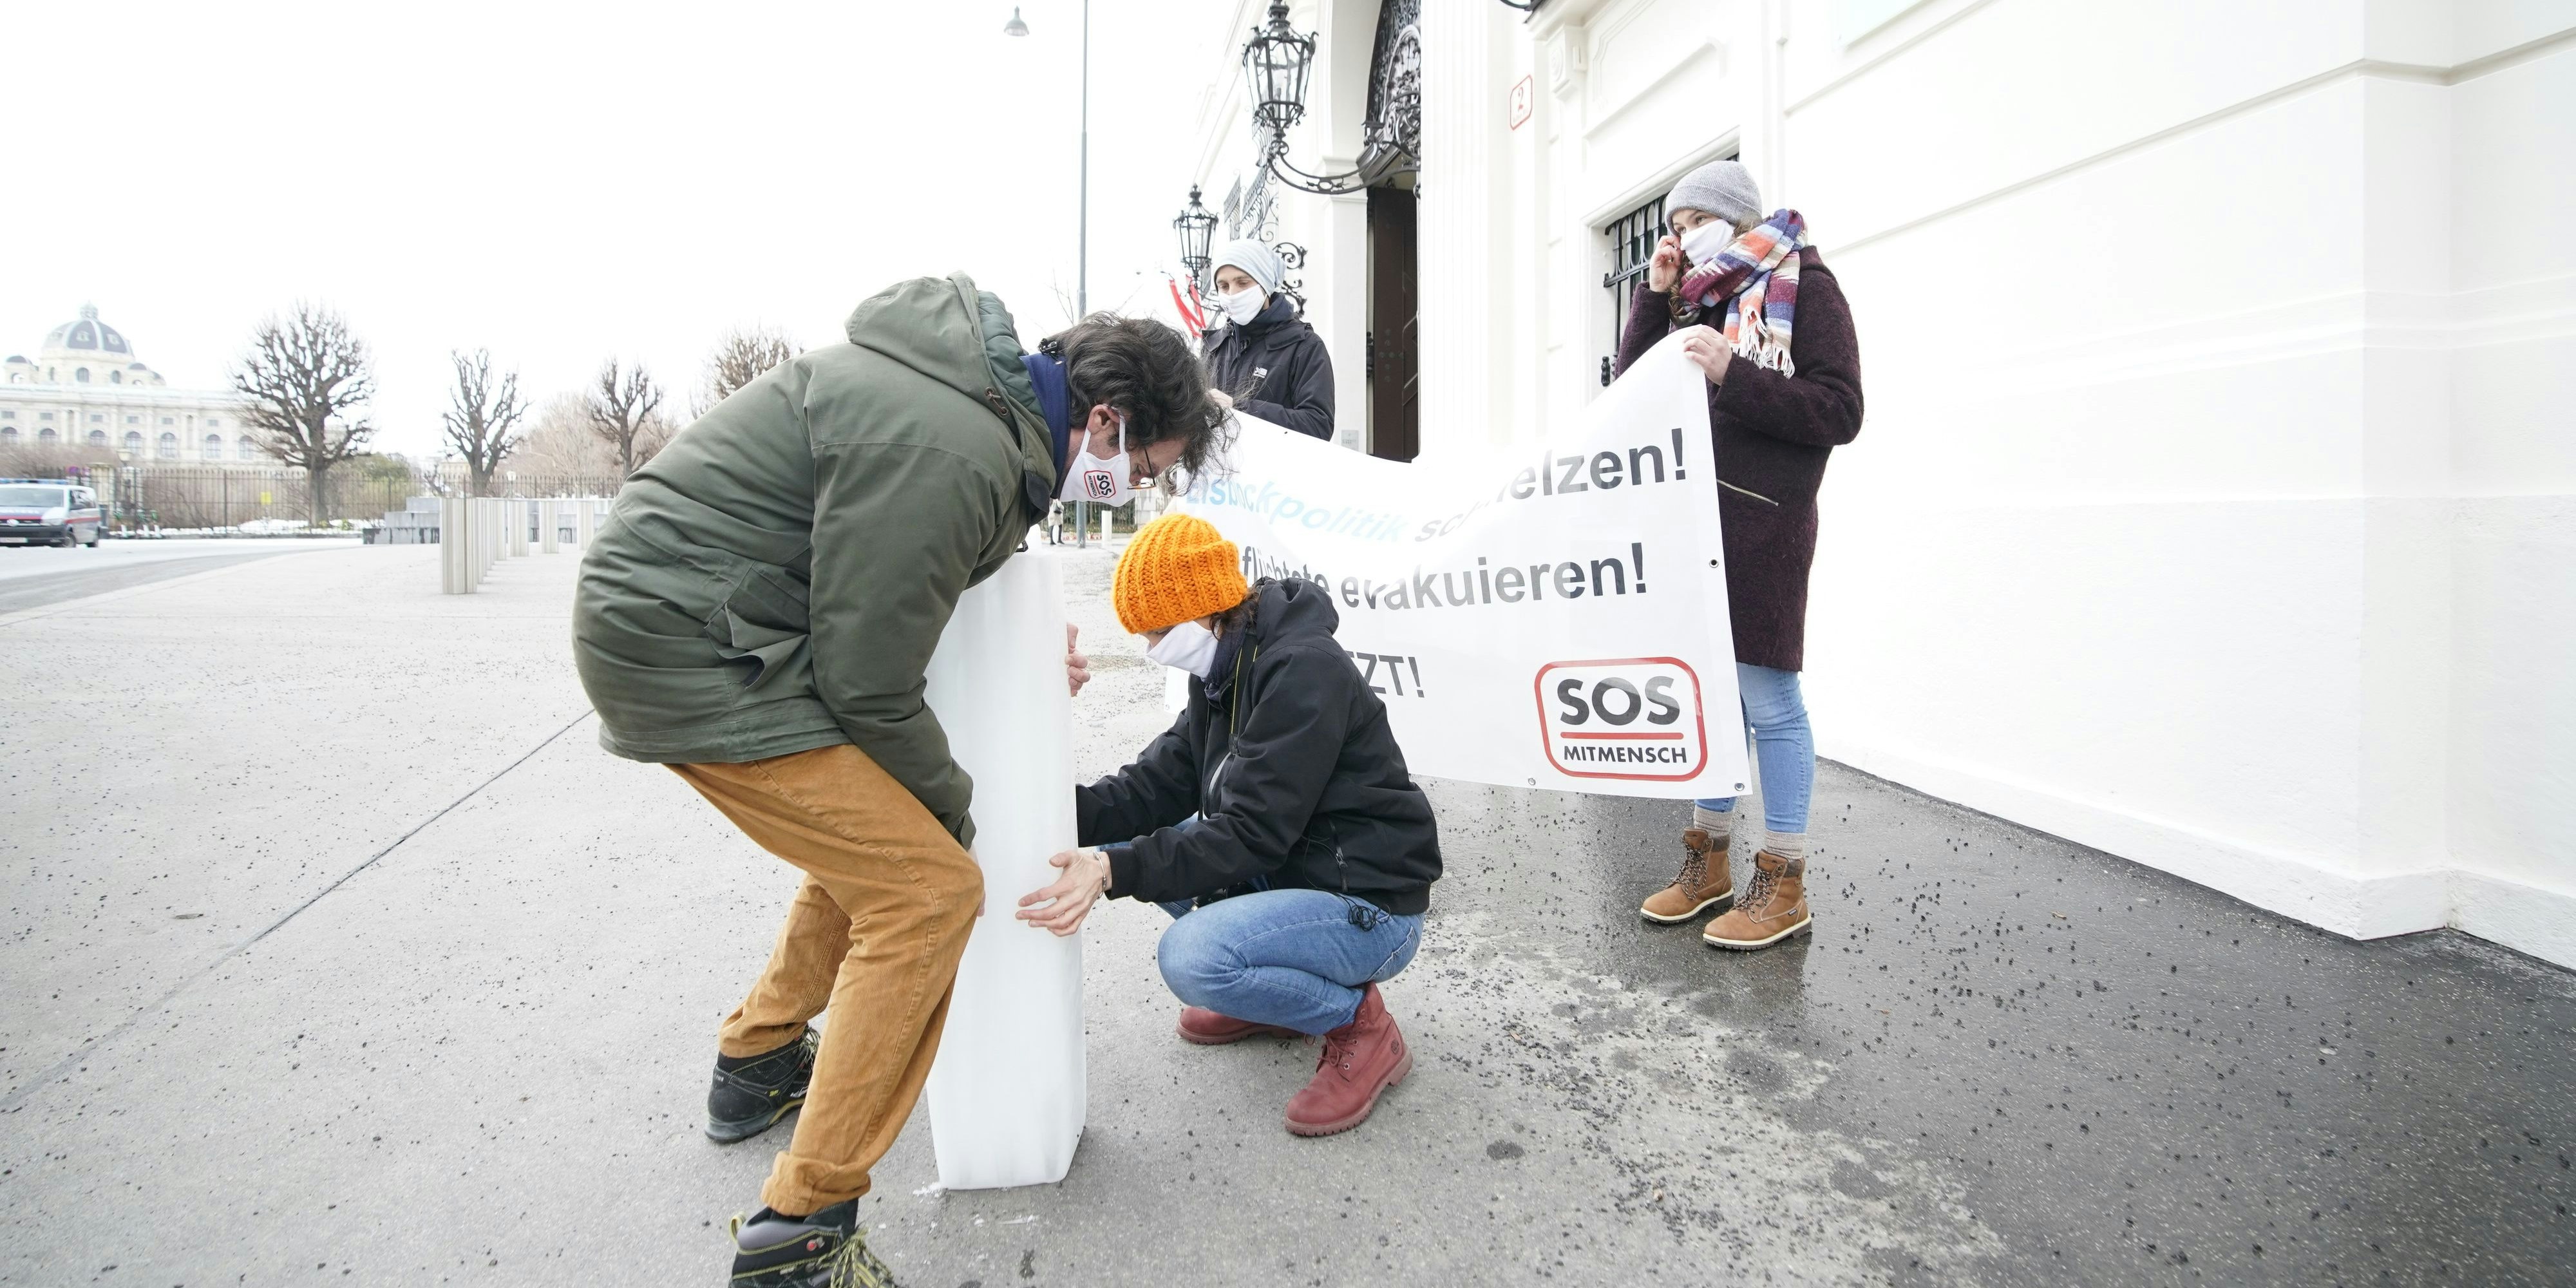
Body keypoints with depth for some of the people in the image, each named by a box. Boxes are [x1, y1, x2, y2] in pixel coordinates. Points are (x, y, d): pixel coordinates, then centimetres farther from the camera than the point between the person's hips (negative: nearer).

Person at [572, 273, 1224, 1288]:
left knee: (873, 834, 22)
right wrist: (952, 805, -3)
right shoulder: (951, 450, -26)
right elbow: (867, 687, -20)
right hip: (690, 649, -10)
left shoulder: (997, 396, 5)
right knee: (929, 888, -12)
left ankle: (759, 1065, 40)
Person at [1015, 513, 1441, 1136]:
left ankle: (1362, 1026, -3)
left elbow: (1253, 833, -28)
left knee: (1191, 957, -30)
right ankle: (1272, 996, 15)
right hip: (1286, 872, 10)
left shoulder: (1303, 670, -23)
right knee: (1126, 838, 6)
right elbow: (1159, 784, 1)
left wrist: (1114, 872, -32)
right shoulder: (1224, 670, 5)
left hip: (1369, 909, -9)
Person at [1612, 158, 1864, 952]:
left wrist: (1733, 375, -18)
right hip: (1693, 520, 7)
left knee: (1767, 698, -3)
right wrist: (1654, 295, 6)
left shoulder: (1802, 286, -1)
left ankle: (1784, 884, 8)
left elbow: (1840, 412, -8)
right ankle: (1708, 862, 22)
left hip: (1760, 524, -6)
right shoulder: (1697, 298, 18)